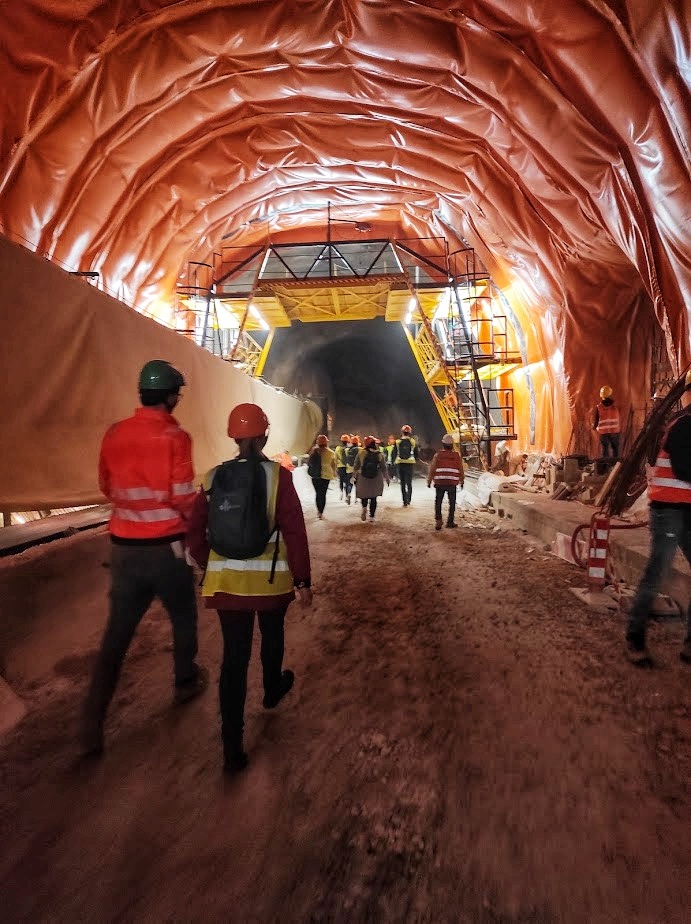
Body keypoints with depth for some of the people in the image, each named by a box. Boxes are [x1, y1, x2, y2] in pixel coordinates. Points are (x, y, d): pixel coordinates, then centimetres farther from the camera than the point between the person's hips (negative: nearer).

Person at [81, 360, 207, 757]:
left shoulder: (114, 433, 2)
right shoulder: (174, 436, -15)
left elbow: (107, 487, 12)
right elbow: (183, 497, -17)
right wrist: (195, 522, 3)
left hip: (124, 545, 5)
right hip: (166, 545, -4)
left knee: (118, 628, 12)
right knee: (184, 616, 19)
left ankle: (93, 720, 12)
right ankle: (186, 682, 37)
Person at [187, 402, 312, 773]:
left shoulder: (214, 477, -1)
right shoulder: (278, 475, -11)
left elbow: (195, 533, 3)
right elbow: (294, 531, -14)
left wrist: (209, 567, 18)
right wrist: (302, 580, -6)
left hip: (226, 580, 2)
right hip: (272, 578, -2)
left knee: (234, 654, 7)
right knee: (272, 635, 25)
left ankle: (232, 746, 7)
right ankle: (273, 689, 51)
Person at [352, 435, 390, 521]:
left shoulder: (361, 453, -6)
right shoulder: (380, 454, -4)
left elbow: (356, 466, 1)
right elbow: (384, 468, 2)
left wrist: (354, 476, 15)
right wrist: (387, 479, 12)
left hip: (363, 479, 0)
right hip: (376, 480, 1)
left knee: (364, 495, 15)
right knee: (373, 498, 8)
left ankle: (364, 507, -14)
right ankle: (372, 516, 7)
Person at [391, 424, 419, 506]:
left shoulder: (397, 442, -1)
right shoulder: (413, 442, -1)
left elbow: (393, 454, 0)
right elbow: (417, 454, 5)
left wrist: (394, 462, 15)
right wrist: (414, 459, 23)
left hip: (400, 464, 1)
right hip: (410, 464, -1)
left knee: (403, 483, 8)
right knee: (409, 483, 6)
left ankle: (405, 501, 6)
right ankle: (408, 501, -4)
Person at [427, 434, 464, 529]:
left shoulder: (438, 455, 0)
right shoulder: (457, 455, 2)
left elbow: (432, 469, 0)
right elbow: (461, 470, 6)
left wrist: (429, 481, 9)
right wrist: (461, 481, 18)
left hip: (439, 482, 0)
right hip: (452, 483, 0)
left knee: (438, 502, 9)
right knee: (452, 503, 9)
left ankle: (438, 520, -2)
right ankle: (450, 522, 10)